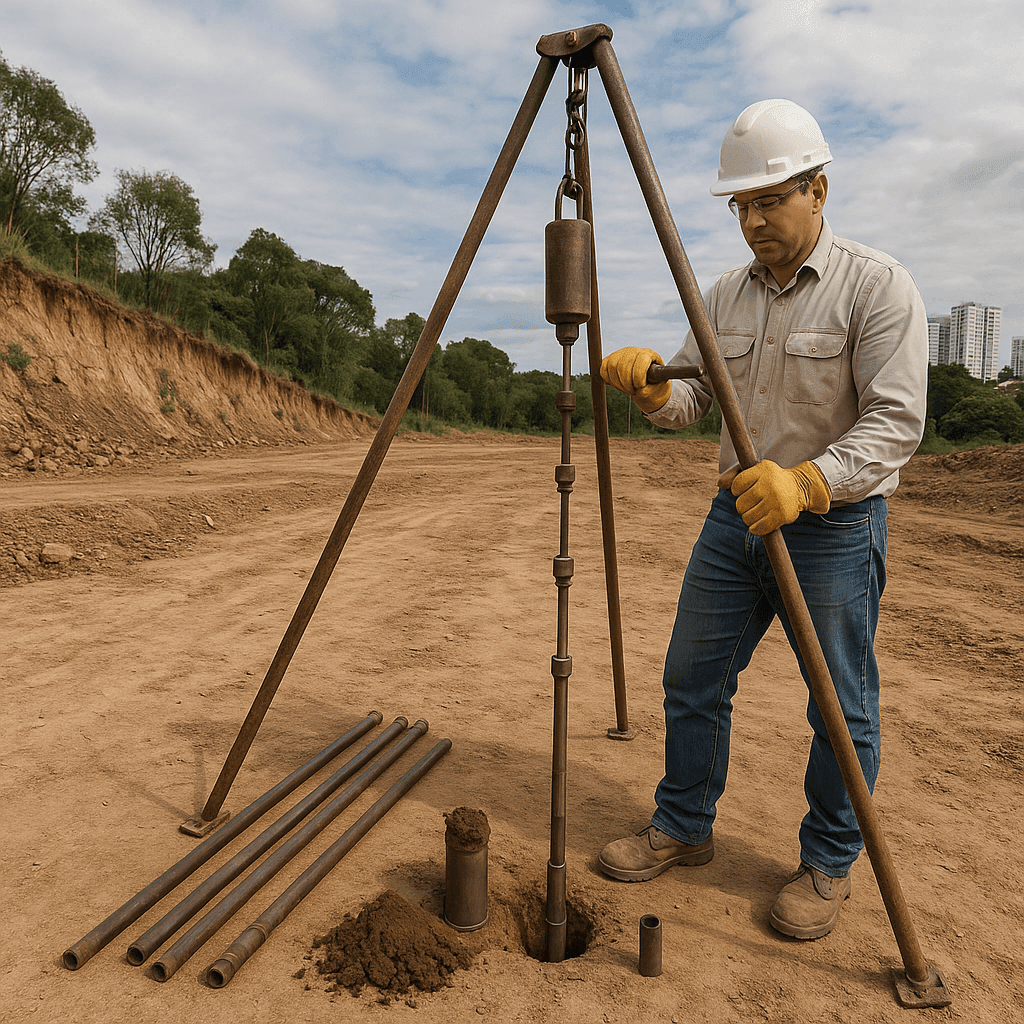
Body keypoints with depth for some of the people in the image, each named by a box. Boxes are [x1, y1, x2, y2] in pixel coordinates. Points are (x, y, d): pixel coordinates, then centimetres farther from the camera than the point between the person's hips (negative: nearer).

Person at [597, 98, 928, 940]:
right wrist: (650, 385, -16)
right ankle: (682, 829, 30)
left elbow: (896, 421, -18)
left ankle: (829, 865, 28)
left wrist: (806, 481, -34)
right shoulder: (728, 294, 8)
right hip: (736, 514, 6)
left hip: (835, 525, -5)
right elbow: (689, 405, 7)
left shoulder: (877, 285, -10)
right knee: (693, 681, 10)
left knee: (841, 707, 6)